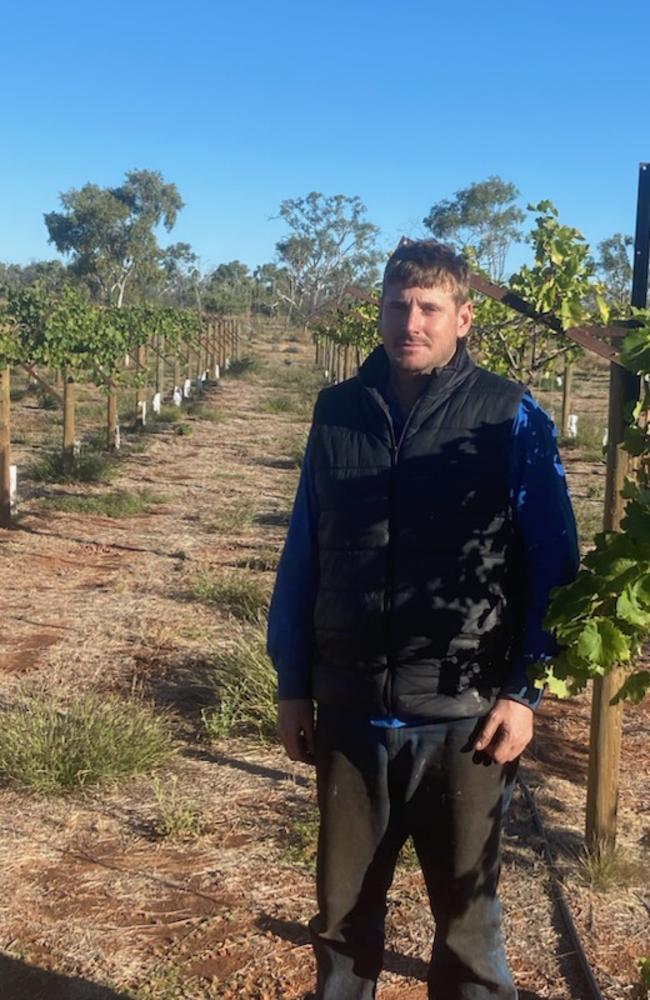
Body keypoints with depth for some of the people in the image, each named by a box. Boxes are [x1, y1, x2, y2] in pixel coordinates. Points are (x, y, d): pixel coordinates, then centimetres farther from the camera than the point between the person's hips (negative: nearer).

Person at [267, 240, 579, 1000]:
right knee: (341, 911, 19)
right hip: (351, 714, 3)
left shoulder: (510, 419, -6)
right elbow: (302, 559, 7)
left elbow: (553, 567, -3)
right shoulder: (337, 412, 3)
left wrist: (526, 691, -9)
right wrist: (292, 685, 7)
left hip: (464, 717, -2)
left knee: (467, 915, 16)